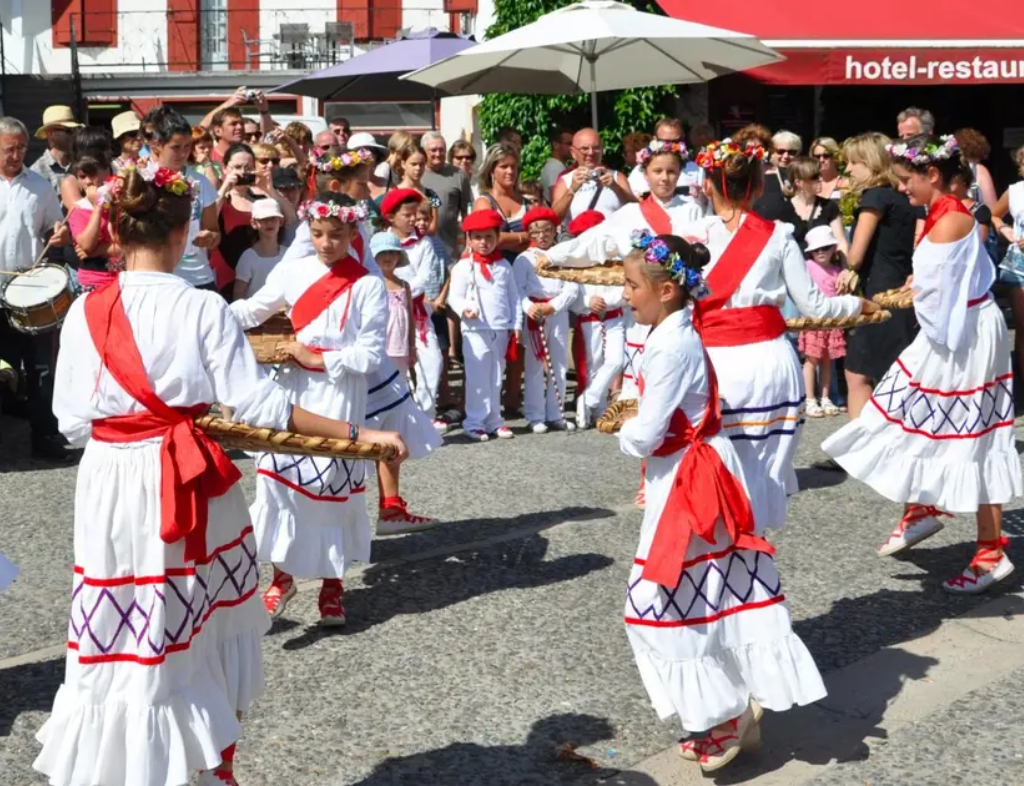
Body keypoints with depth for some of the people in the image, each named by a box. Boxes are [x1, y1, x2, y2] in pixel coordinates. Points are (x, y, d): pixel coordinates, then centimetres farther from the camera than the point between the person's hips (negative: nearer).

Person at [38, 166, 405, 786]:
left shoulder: (85, 312, -4)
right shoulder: (203, 309, -11)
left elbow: (72, 422, -2)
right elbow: (257, 405, -16)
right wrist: (358, 434, -12)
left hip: (112, 489, 1)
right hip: (193, 488, -1)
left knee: (124, 645, 11)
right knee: (210, 633, 19)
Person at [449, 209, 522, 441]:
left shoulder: (503, 266, 10)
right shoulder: (463, 267, -4)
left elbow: (513, 297, 13)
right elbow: (454, 296, -7)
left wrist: (516, 324, 8)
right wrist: (464, 309, -27)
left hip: (501, 330, 5)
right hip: (476, 330, -5)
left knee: (496, 379, 12)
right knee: (477, 379, -3)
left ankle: (494, 421, 20)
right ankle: (475, 422, 4)